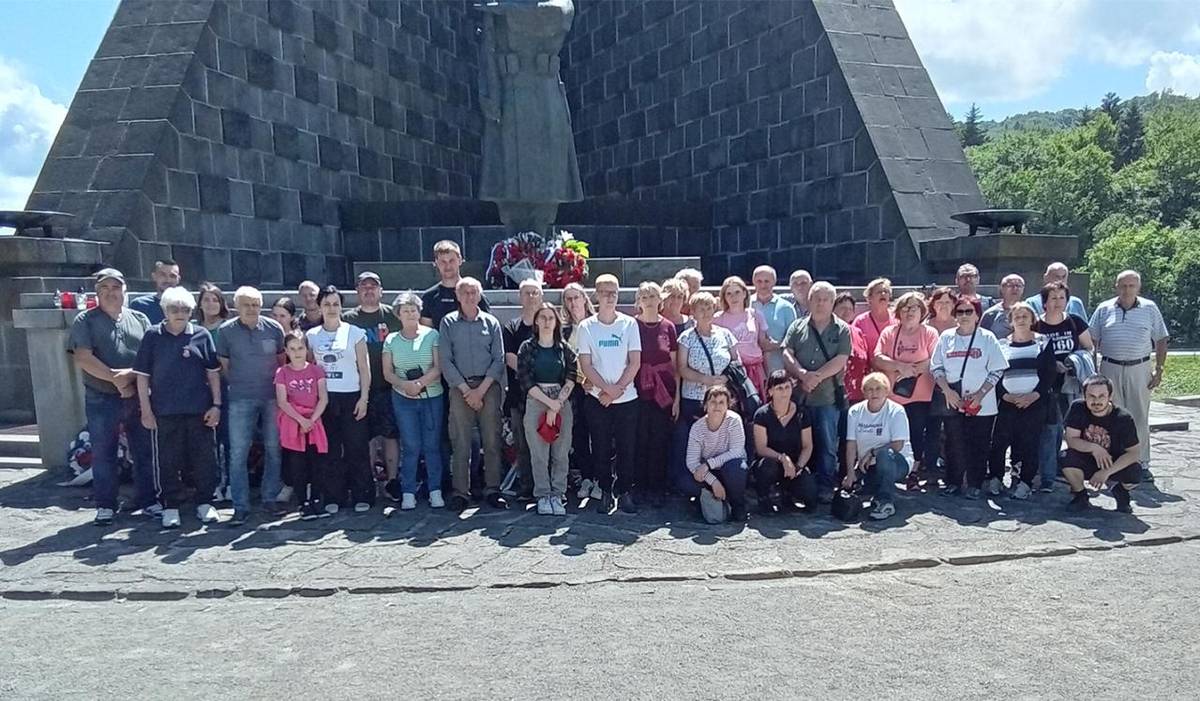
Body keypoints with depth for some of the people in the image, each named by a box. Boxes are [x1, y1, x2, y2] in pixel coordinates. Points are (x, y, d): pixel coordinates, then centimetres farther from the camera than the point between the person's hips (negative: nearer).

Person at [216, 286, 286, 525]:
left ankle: (270, 498, 20)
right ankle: (240, 507, 5)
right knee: (238, 453, -2)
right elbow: (223, 366, 6)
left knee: (273, 449, 6)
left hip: (272, 396, 1)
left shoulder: (274, 328, 0)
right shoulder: (225, 331, -3)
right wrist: (239, 385, 7)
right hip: (240, 400, -1)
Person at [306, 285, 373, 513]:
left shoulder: (355, 333, 1)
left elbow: (364, 368, 0)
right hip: (325, 398, 2)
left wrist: (364, 397, -6)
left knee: (357, 448, -2)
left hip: (351, 397, -2)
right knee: (330, 449, 5)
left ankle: (362, 496, 6)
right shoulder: (311, 335, 8)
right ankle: (334, 497, 14)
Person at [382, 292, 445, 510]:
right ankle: (408, 493, 6)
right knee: (410, 446, -1)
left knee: (432, 445, 1)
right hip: (403, 399, 1)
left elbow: (438, 368, -5)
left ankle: (435, 491, 9)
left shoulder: (431, 335, 0)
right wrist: (404, 385, -14)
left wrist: (420, 383, -18)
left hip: (432, 396, -1)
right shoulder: (391, 340, 6)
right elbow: (387, 373, 4)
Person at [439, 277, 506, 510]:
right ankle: (460, 492, 2)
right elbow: (445, 360, 1)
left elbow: (499, 359, 5)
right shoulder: (448, 322, 7)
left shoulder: (491, 322, 10)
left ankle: (492, 490, 5)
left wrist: (481, 389, -6)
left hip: (489, 386, 1)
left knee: (492, 440, -1)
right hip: (459, 387, -1)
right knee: (460, 442, -3)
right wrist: (466, 389, -7)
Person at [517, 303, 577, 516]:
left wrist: (556, 406, -7)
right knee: (538, 453, -3)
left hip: (562, 403, 1)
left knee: (561, 452, -1)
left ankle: (557, 495, 7)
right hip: (535, 402, -1)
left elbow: (571, 378, 3)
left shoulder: (564, 349, 9)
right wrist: (549, 402, -9)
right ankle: (543, 496, 6)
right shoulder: (527, 348, 5)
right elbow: (524, 380, -2)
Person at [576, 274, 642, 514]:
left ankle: (625, 492, 14)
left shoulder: (629, 324, 3)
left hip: (627, 398, 0)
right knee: (601, 448, 5)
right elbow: (585, 365, -2)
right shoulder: (586, 327, 2)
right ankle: (606, 492, 16)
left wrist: (617, 389, -9)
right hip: (597, 398, 0)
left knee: (626, 448, 3)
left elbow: (635, 362, -1)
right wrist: (607, 388, -12)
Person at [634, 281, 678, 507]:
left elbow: (675, 364, 7)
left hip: (664, 390, 1)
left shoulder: (668, 327, 5)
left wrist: (677, 396, 3)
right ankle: (641, 486, 15)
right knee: (640, 440, 3)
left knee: (661, 440, 4)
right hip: (639, 389, -1)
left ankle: (658, 488, 14)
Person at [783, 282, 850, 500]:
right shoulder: (798, 327, 9)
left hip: (829, 396, -2)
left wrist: (817, 376, -15)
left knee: (827, 444, 2)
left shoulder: (842, 330, 4)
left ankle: (825, 487, 10)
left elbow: (841, 360, -6)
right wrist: (803, 374, -14)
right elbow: (787, 354, 0)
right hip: (799, 395, 2)